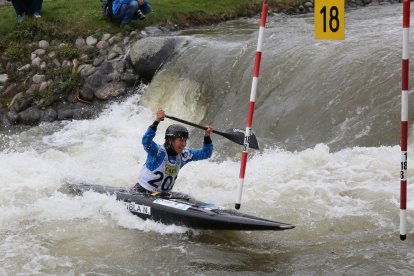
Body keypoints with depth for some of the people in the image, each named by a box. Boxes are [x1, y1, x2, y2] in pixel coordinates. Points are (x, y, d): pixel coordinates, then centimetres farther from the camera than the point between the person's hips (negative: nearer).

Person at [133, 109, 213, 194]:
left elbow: (205, 153, 6)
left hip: (163, 194, 6)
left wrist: (207, 136, -11)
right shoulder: (158, 151, -19)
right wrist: (156, 122, -50)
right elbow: (146, 141, -40)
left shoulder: (183, 155, 1)